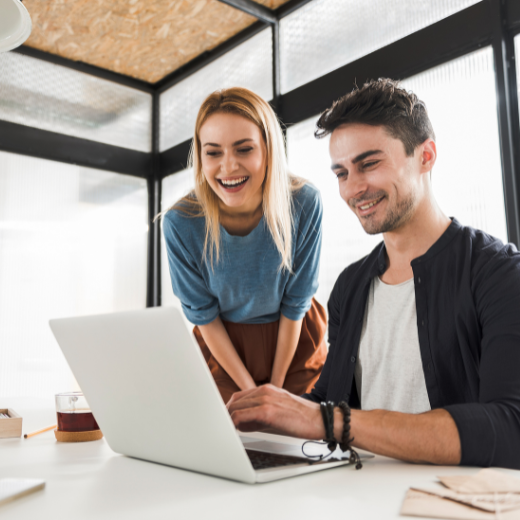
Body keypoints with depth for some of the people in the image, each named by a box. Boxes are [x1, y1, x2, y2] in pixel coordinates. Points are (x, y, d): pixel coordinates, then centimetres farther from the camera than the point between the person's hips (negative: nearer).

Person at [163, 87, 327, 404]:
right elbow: (203, 315, -10)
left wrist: (276, 385, -5)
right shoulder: (181, 223, -24)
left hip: (294, 342, 1)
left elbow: (295, 303, -12)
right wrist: (249, 389, -7)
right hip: (223, 346, 0)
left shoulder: (305, 204, -24)